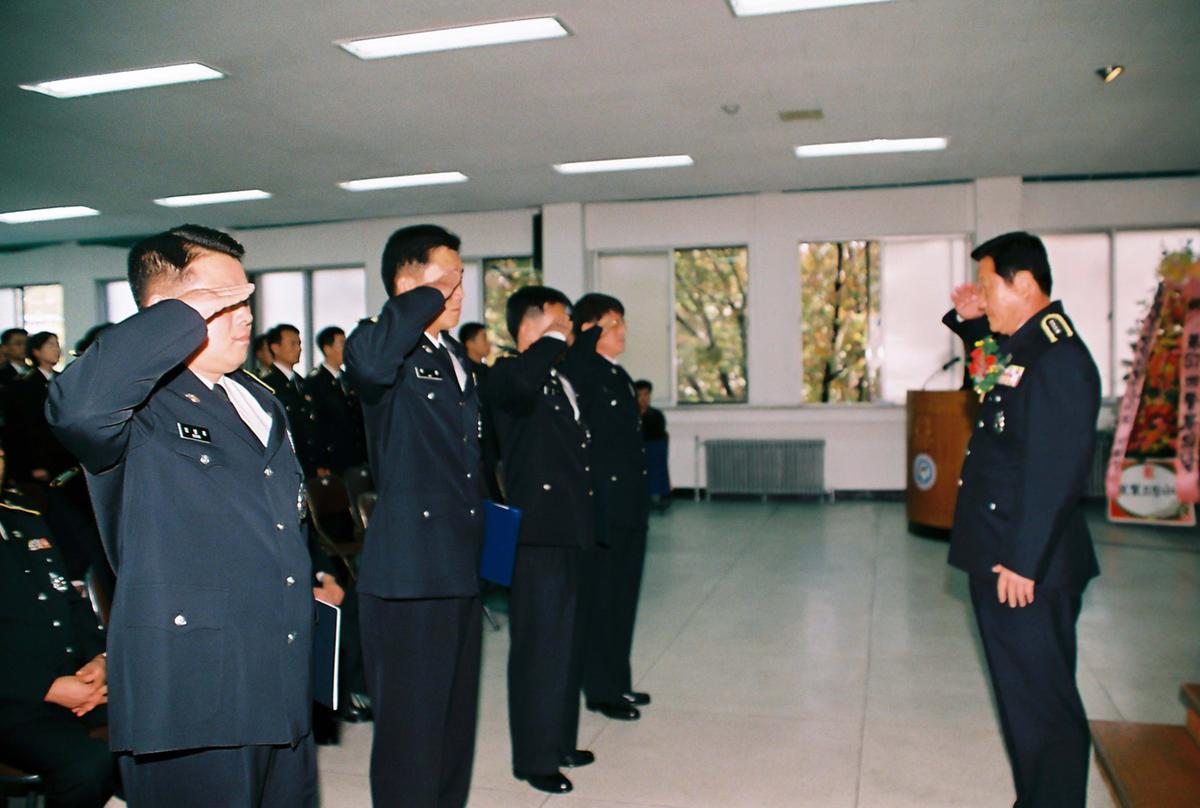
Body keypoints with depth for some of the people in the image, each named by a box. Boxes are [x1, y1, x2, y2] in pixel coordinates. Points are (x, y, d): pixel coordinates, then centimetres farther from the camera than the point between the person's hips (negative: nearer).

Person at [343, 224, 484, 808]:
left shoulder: (457, 356, 16)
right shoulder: (385, 348, -10)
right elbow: (368, 360, -37)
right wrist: (431, 295, -22)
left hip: (460, 567, 8)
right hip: (408, 570, -8)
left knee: (456, 714, 20)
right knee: (410, 720, 2)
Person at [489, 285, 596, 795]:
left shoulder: (561, 380, 16)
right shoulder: (508, 374, -11)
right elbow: (522, 381, -39)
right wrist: (554, 337, -22)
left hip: (567, 531, 9)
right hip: (536, 533, -9)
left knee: (563, 641, 18)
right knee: (539, 645, 0)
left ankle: (559, 741, 32)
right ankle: (535, 758, 14)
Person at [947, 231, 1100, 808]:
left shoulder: (1059, 359, -19)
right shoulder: (1020, 348, 10)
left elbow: (1058, 474, -23)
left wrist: (1023, 562, -21)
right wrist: (971, 321, 15)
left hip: (1027, 568, -10)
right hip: (998, 556, 10)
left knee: (1044, 703, 3)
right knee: (1021, 695, 20)